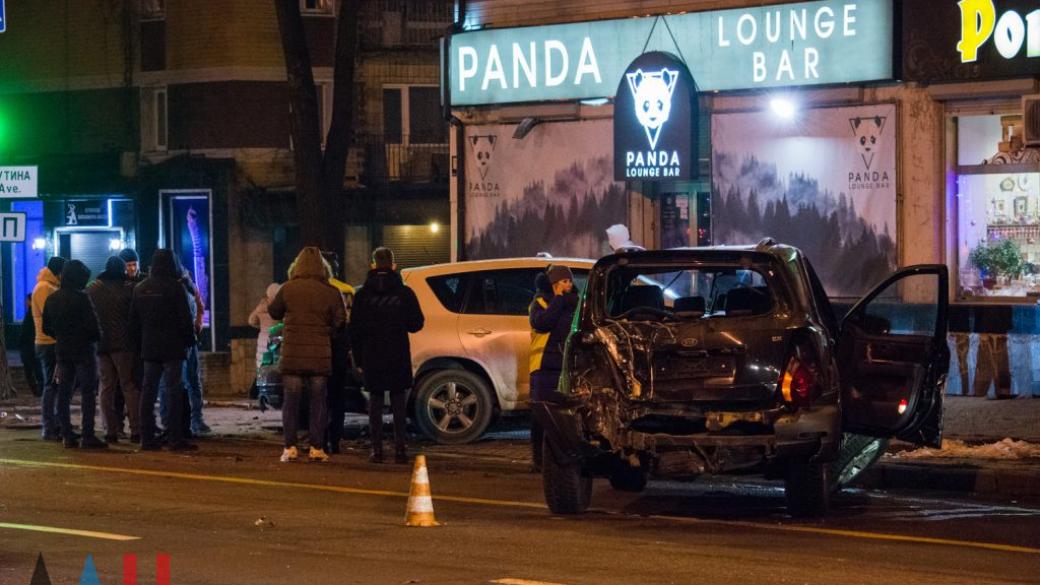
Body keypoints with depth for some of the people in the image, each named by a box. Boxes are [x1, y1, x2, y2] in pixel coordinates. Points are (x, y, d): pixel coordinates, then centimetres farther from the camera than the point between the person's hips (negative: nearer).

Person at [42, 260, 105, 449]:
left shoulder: (52, 299, 7)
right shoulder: (81, 298, -14)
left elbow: (46, 328, 12)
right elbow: (92, 325, -18)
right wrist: (97, 337, 2)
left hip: (62, 349, 6)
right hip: (83, 349, -6)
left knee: (64, 393, 9)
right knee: (88, 392, -3)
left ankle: (67, 435, 8)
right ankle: (88, 435, -7)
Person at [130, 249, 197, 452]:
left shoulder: (140, 289, 10)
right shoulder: (174, 287, -10)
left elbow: (134, 321, 14)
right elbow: (185, 319, -11)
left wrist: (139, 346, 19)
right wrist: (190, 340, 2)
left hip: (149, 349, 6)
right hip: (172, 348, -6)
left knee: (148, 391, 8)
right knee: (174, 390, -5)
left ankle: (147, 438, 7)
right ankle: (175, 438, -9)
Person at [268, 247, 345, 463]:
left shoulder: (288, 289, -4)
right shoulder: (330, 292, -4)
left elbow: (274, 312, 8)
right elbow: (340, 322, -1)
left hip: (292, 355, 0)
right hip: (320, 355, 1)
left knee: (291, 401, 5)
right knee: (318, 401, 7)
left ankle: (290, 447, 1)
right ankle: (316, 447, 6)